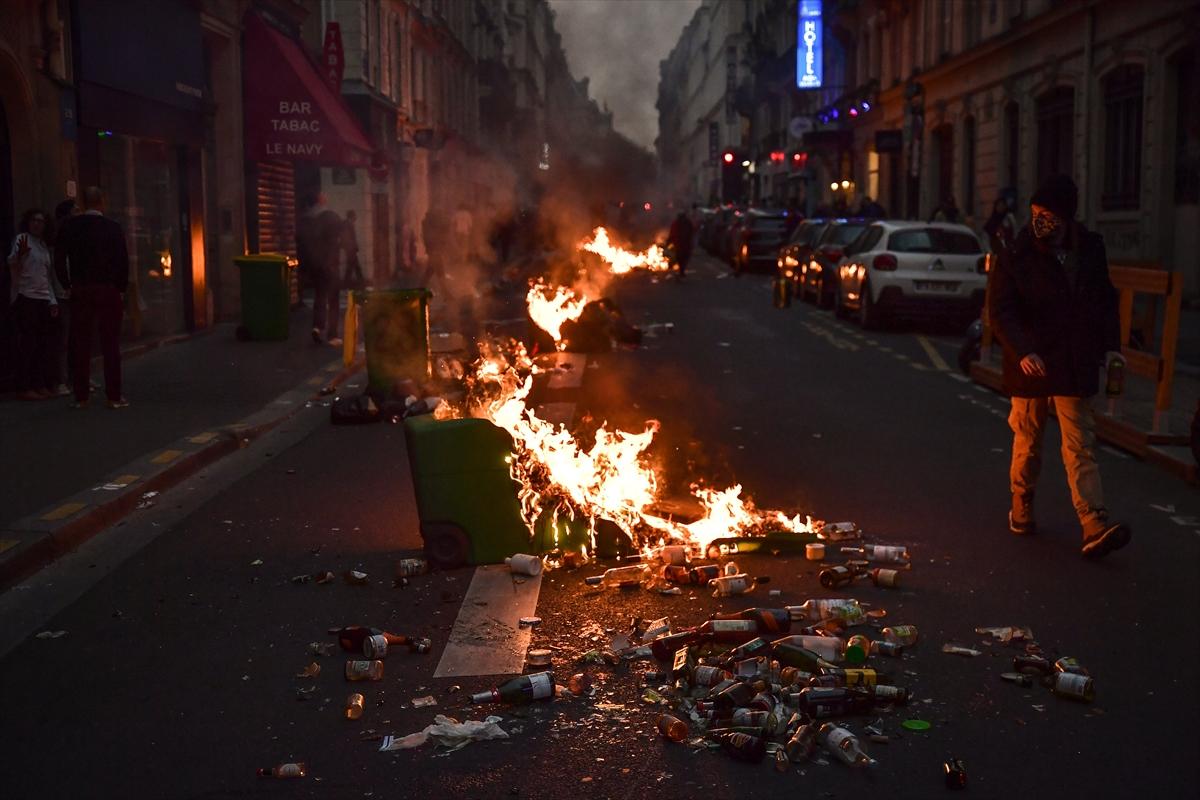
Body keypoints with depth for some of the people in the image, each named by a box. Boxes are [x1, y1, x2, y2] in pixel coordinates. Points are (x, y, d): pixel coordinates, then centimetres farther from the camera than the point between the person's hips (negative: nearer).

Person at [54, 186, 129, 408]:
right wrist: (121, 289, 4)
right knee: (110, 344, 1)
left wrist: (67, 285, 9)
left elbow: (59, 258, 0)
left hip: (79, 290, 2)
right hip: (109, 291, -2)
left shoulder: (69, 227, 1)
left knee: (80, 344, 7)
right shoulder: (113, 228, -5)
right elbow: (123, 261, -6)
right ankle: (114, 396, 0)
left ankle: (81, 396, 7)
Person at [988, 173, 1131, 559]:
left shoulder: (1090, 249, 3)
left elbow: (1105, 299, 14)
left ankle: (1095, 526, -10)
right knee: (1028, 440, 11)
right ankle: (1021, 508, 30)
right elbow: (1001, 311, -11)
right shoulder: (1016, 257, -8)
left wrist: (1110, 344, 4)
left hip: (1076, 365, 2)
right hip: (1031, 364, -2)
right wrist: (1023, 352, -24)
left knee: (1080, 446, -2)